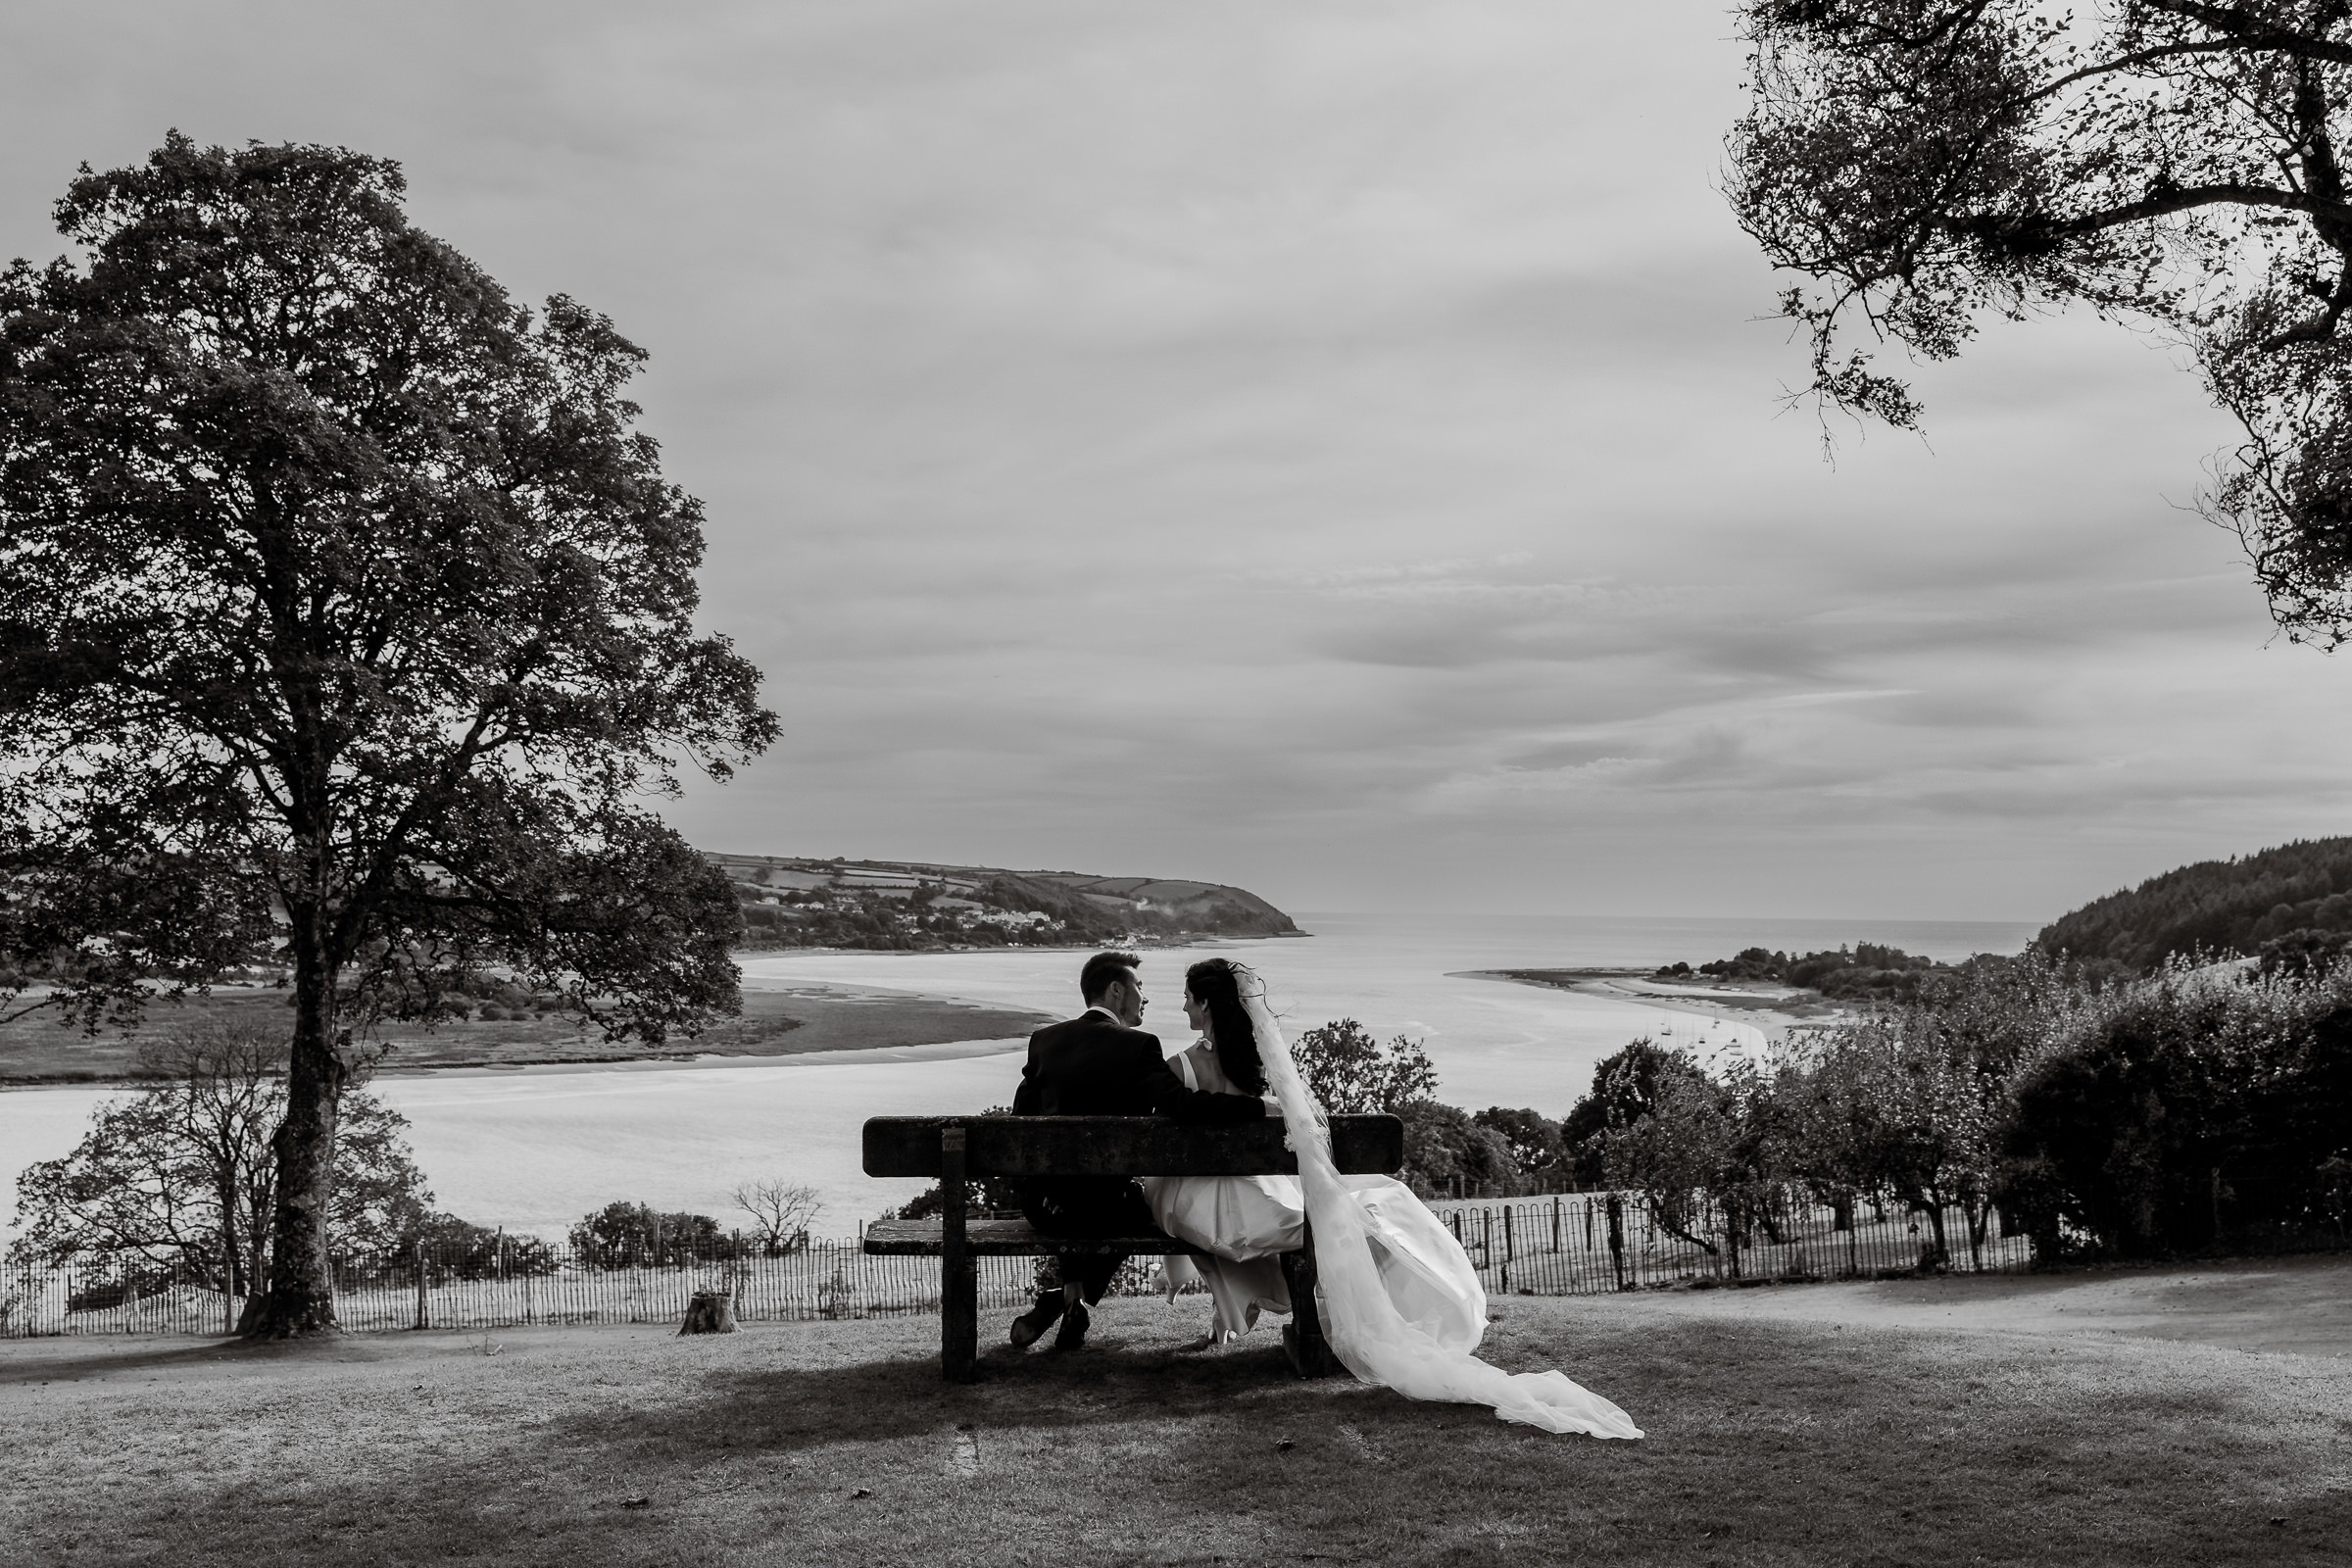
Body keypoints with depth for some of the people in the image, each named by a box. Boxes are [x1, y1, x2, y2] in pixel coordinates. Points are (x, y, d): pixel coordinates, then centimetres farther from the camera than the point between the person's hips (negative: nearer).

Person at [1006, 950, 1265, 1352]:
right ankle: (1072, 1296, 18)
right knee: (1137, 1205, 29)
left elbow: (1020, 1117, 10)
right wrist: (1262, 1108, -19)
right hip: (1104, 1209, -4)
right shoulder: (1136, 1046, -12)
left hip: (1042, 1204, 5)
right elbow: (1183, 1104, -24)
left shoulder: (1044, 1039, 4)